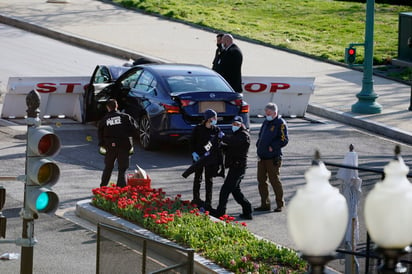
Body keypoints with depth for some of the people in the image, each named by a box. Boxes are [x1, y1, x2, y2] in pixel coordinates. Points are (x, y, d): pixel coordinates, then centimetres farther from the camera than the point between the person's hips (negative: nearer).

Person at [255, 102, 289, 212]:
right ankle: (265, 204, 15)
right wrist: (259, 145, 9)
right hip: (262, 157, 8)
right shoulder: (266, 122, 17)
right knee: (261, 180, 7)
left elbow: (284, 140, -13)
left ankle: (280, 204, 8)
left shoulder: (280, 124, -8)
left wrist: (272, 147, -16)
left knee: (274, 180, -3)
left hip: (273, 157, -8)